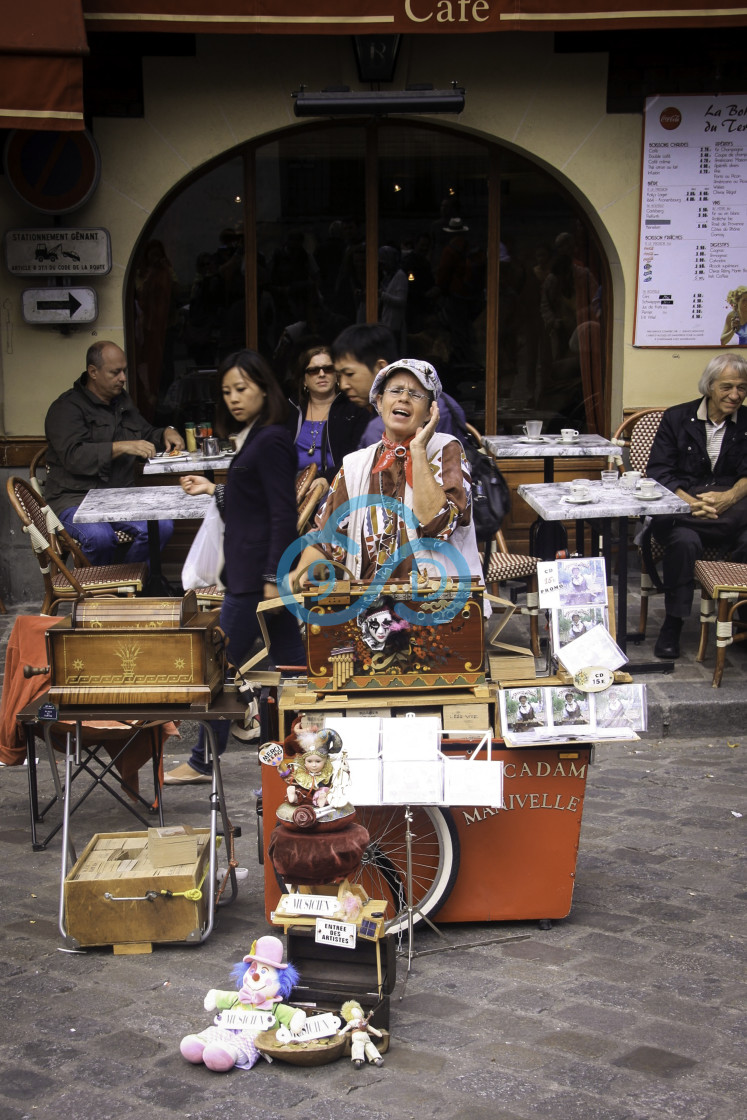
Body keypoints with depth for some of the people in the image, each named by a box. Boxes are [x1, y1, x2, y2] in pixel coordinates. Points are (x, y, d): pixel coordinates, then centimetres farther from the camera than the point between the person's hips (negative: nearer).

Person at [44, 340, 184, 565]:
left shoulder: (122, 400, 19)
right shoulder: (66, 407, -5)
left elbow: (146, 433, 33)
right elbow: (73, 456, -20)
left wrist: (166, 433, 10)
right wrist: (122, 447, -25)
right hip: (76, 499, -6)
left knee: (162, 526, -22)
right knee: (100, 536, -37)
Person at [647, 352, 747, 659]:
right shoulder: (676, 418, 8)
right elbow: (658, 471, -2)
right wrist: (690, 502, -19)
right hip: (680, 506, -1)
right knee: (684, 541, -36)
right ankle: (672, 623, -21)